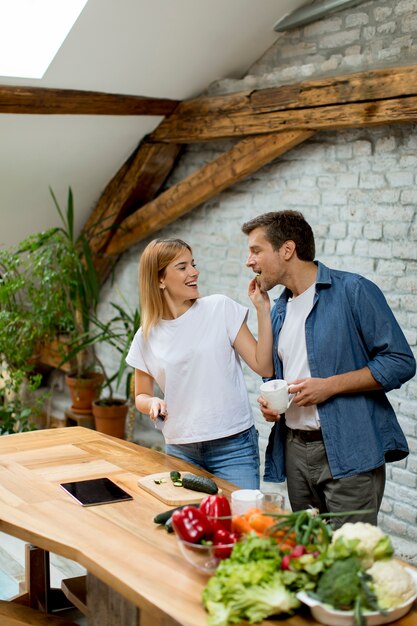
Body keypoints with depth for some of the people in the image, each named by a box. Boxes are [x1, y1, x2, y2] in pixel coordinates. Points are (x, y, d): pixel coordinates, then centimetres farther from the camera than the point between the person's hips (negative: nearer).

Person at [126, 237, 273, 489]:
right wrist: (153, 403, -7)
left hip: (233, 446, -2)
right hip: (179, 450, 2)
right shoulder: (147, 337, 4)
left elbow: (264, 367, -5)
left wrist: (263, 309, -10)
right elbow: (141, 396, 15)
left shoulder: (221, 308, -2)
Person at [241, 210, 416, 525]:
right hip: (295, 451, 7)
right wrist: (268, 401, 4)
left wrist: (330, 386, -17)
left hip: (349, 454, -6)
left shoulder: (353, 291, -7)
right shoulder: (278, 311, 15)